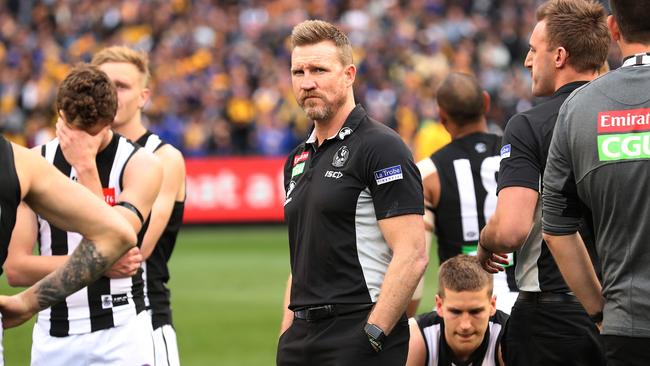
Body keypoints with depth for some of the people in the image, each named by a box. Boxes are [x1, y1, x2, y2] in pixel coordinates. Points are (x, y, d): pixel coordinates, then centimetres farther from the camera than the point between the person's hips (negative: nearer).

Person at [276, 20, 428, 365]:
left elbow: (411, 256, -15)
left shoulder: (382, 148, -8)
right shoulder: (298, 159, 17)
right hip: (303, 337, 7)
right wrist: (287, 338, 14)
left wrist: (371, 336, -20)